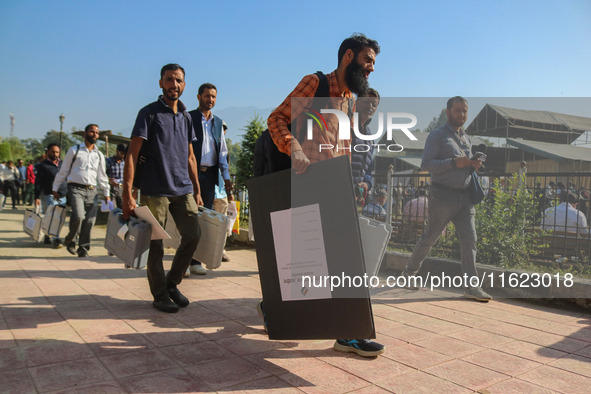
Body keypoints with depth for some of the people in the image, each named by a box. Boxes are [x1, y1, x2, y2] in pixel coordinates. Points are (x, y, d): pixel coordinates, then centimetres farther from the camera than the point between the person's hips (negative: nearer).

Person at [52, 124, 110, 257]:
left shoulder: (99, 155, 18)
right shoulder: (74, 150, 8)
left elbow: (102, 176, 24)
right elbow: (63, 171, 10)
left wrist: (106, 193, 20)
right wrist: (55, 189, 10)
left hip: (91, 191, 4)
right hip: (76, 189, -4)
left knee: (90, 221, -3)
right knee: (79, 216, -22)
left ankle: (83, 249, 8)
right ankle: (70, 240, 4)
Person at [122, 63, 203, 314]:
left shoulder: (185, 117, 15)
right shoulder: (149, 113, -2)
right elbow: (132, 154, -9)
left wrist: (197, 190, 16)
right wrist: (127, 193, -17)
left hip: (183, 189, 6)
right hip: (155, 190, -5)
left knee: (193, 235, 4)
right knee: (155, 244, 1)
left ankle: (172, 284, 23)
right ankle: (159, 295, 16)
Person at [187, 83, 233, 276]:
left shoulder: (218, 122, 18)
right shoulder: (188, 118, 1)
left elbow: (222, 152, 19)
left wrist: (226, 176, 9)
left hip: (210, 175, 5)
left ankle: (196, 261, 13)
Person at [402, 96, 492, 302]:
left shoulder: (466, 138, 20)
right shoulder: (437, 135, -2)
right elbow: (426, 164, -13)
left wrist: (473, 166, 5)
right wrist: (454, 163, -21)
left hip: (465, 196, 6)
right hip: (443, 195, -6)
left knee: (469, 239, -3)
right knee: (430, 237, 3)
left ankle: (472, 286, 0)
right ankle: (409, 273, 21)